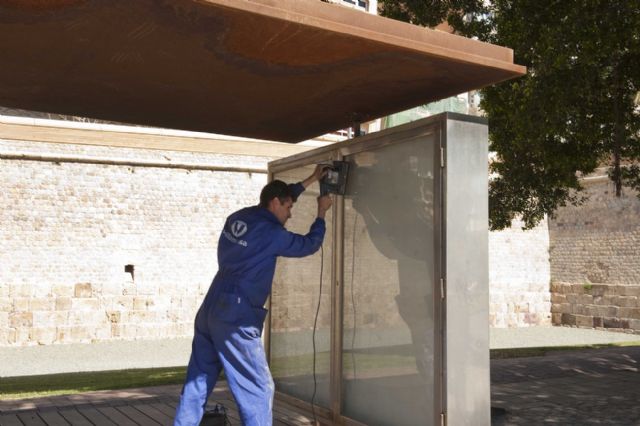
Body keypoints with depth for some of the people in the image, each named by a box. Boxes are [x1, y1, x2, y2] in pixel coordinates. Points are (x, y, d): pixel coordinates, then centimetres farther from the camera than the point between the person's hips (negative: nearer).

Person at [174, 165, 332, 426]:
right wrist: (321, 213, 21)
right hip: (236, 319, -8)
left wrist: (311, 179, 34)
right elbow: (309, 245, 5)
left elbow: (275, 198, 27)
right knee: (257, 388, 1)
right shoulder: (270, 233, -11)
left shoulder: (238, 217, 10)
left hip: (209, 312, 8)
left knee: (197, 384, 14)